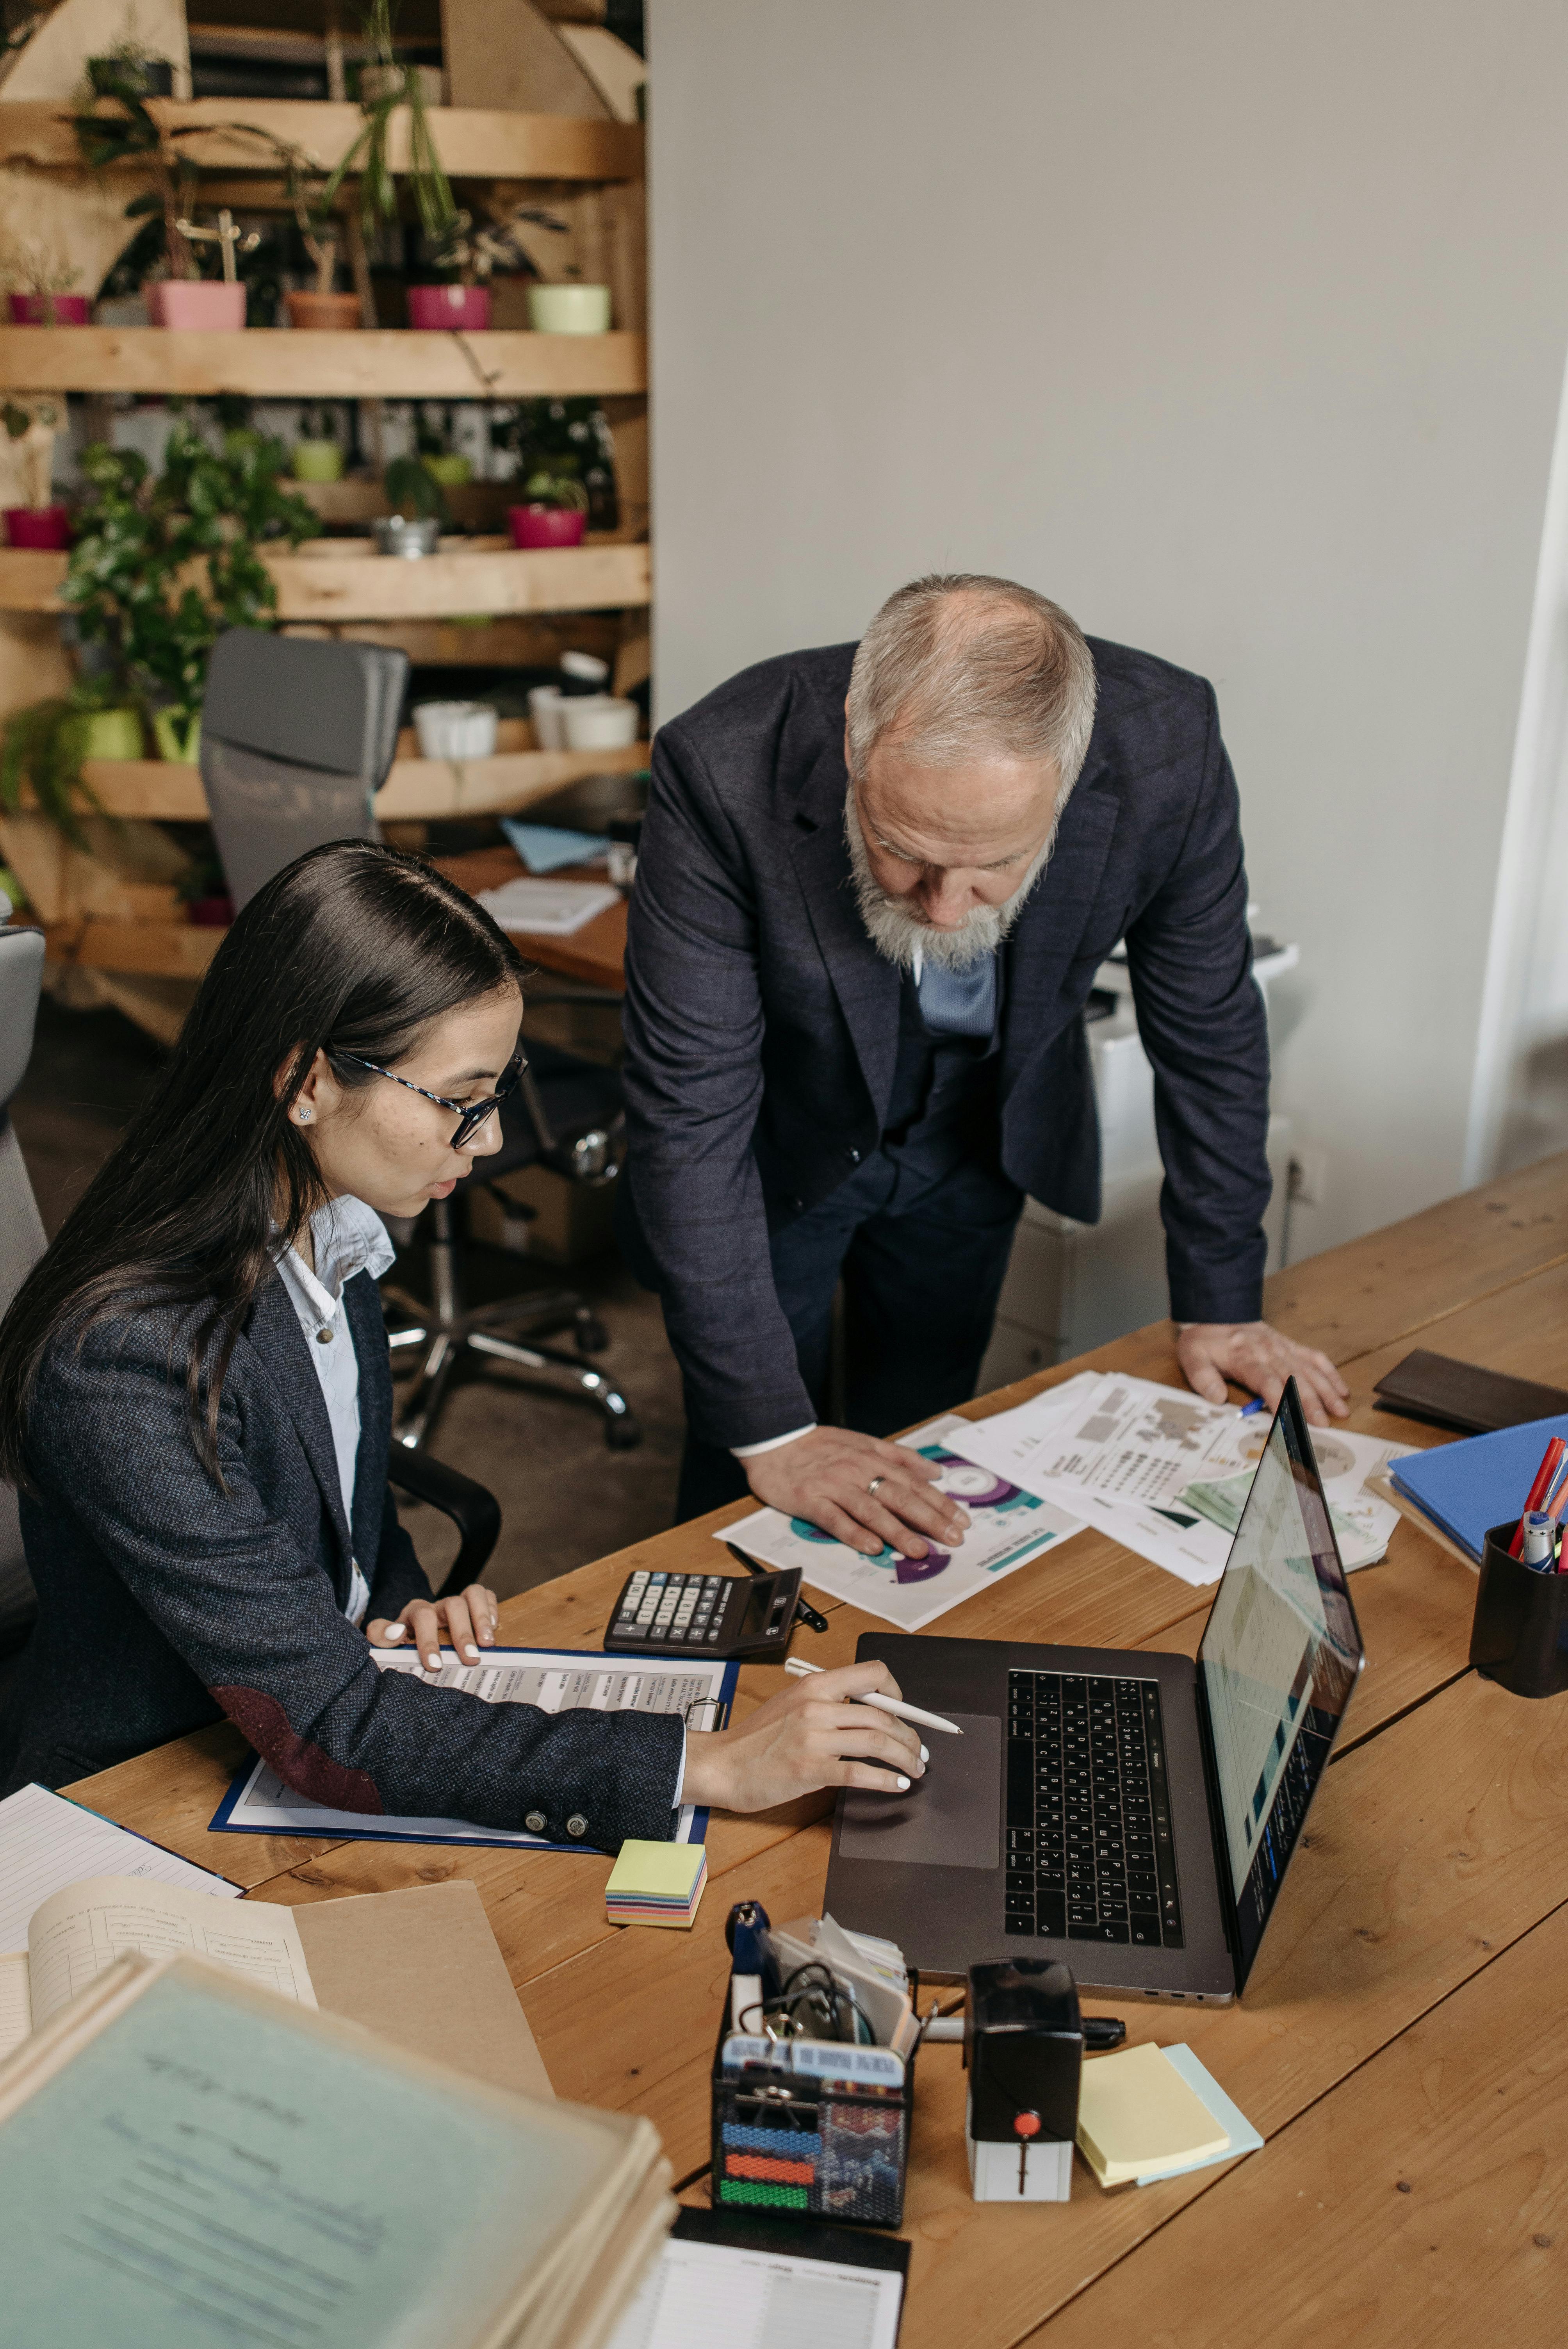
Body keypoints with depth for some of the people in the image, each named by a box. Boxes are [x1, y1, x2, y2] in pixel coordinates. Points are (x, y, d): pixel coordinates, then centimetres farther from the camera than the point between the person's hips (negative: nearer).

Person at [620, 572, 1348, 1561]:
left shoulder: (1166, 747, -30)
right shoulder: (726, 770, -37)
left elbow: (1209, 1028, -13)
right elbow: (691, 1111, -31)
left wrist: (1220, 1304, -5)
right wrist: (770, 1431, -31)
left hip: (977, 1143, 2)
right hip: (778, 1146, -2)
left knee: (920, 1460, 15)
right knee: (748, 1487, 8)